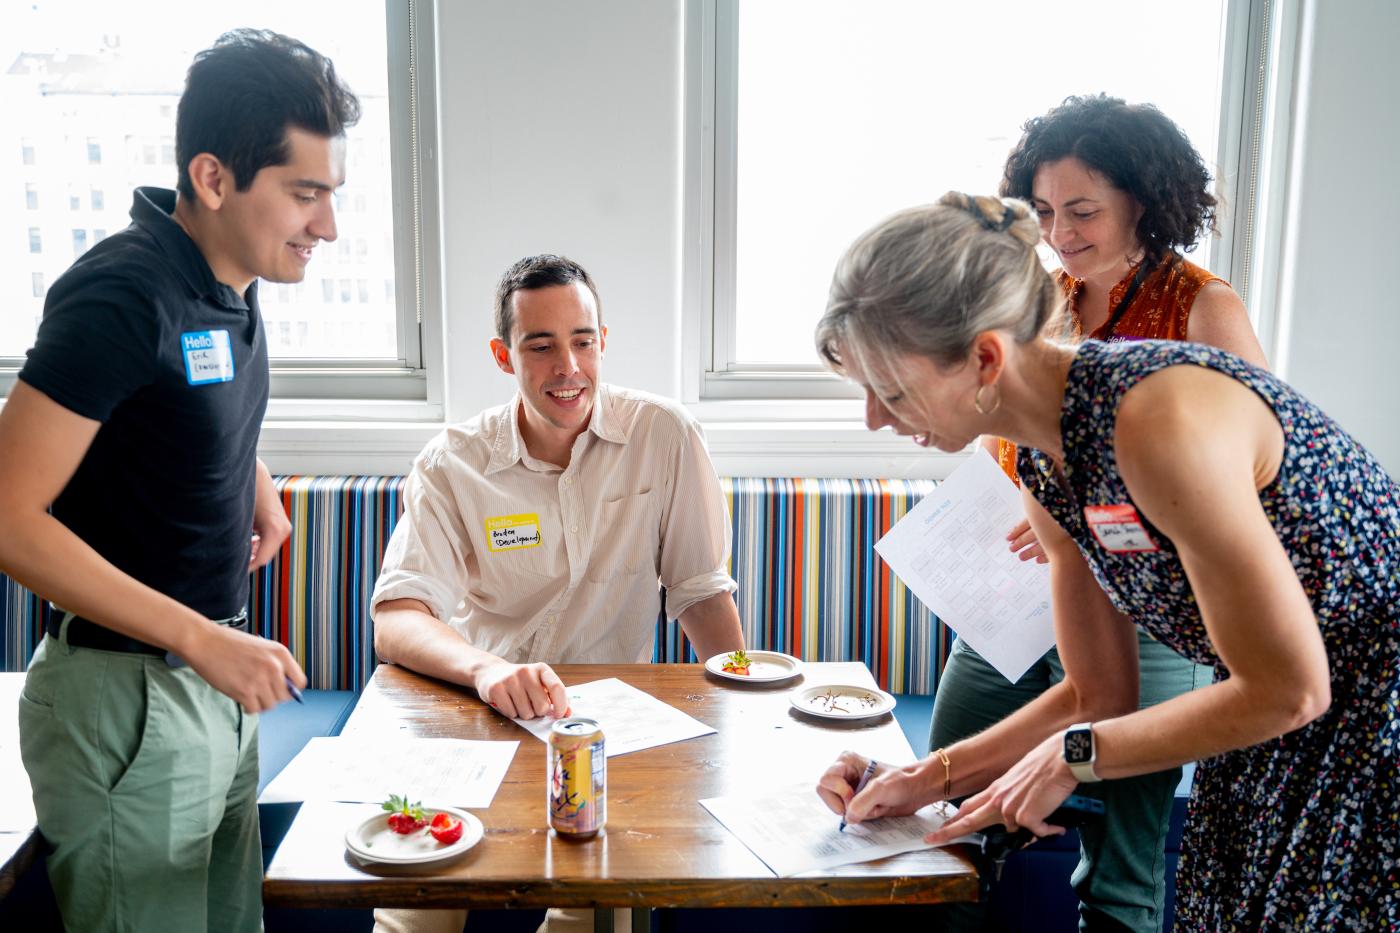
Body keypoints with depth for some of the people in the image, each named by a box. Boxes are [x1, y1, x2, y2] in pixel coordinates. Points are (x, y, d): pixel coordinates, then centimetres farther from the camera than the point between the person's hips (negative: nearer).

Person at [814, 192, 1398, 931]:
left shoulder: (1162, 420, -30)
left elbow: (1287, 691, -22)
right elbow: (1099, 695, 5)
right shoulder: (1043, 465, -4)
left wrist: (1073, 757, -13)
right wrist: (928, 779, -1)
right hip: (1282, 737, 7)